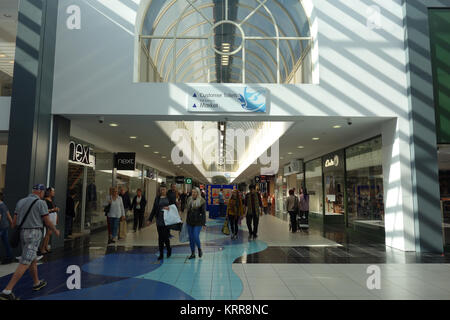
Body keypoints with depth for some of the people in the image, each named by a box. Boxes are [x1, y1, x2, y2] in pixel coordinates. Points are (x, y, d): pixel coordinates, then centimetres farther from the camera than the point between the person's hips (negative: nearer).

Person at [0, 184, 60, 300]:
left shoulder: (21, 202, 9)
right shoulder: (41, 203, -11)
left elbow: (14, 221, 8)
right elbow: (47, 222, -8)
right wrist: (55, 231, 10)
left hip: (22, 234, 8)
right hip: (34, 235, -8)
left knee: (33, 259, 21)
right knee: (25, 263, -6)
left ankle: (37, 283, 33)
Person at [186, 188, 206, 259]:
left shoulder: (202, 201, -8)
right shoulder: (189, 200, 8)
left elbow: (203, 213, -8)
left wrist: (204, 224, -10)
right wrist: (187, 220, 18)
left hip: (198, 222, -5)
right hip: (190, 222, 5)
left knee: (196, 237, -11)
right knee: (191, 238, 7)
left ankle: (199, 249, 17)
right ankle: (193, 253, 19)